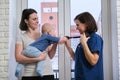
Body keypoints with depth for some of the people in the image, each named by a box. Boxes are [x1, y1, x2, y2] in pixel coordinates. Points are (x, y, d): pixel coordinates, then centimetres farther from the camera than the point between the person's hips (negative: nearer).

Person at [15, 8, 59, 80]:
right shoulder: (21, 37, 2)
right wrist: (37, 59, -18)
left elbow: (50, 56, 11)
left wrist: (55, 43, -4)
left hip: (47, 74, 3)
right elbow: (18, 58, -9)